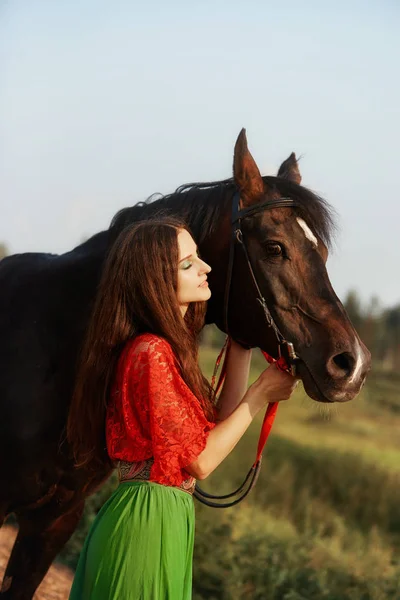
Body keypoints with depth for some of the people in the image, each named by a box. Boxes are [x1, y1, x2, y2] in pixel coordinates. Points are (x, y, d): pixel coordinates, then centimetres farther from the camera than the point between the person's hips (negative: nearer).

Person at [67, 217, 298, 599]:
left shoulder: (169, 349, 13)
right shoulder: (151, 353, -18)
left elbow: (217, 427, 12)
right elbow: (201, 460, -15)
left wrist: (242, 349, 10)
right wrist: (262, 393, -7)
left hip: (168, 520, 10)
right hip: (148, 523, -10)